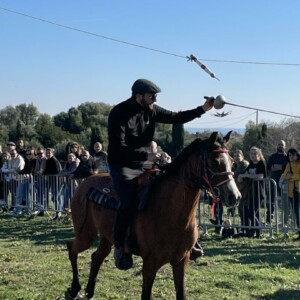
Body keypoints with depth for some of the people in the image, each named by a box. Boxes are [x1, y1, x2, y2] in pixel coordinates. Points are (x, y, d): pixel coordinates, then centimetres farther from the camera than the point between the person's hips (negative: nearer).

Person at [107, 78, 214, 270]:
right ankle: (120, 248, -16)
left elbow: (176, 118, 8)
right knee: (129, 201, -28)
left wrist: (203, 109, -1)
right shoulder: (119, 113, -19)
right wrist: (146, 156, -28)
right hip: (121, 165, -7)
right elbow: (118, 147, -23)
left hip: (142, 164, 7)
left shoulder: (151, 110, 1)